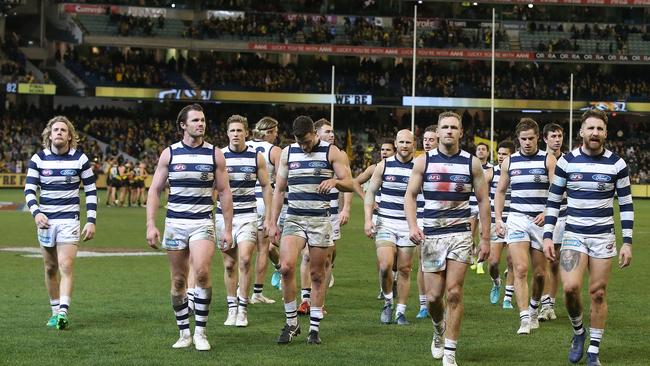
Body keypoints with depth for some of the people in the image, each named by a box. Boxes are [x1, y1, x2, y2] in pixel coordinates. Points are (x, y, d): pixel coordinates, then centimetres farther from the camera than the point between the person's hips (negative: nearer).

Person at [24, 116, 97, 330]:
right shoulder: (38, 159, 3)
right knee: (50, 268, 7)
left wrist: (91, 221, -3)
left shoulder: (80, 159, 0)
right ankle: (55, 311, 17)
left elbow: (91, 191, 4)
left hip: (69, 219, -2)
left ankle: (63, 312, -21)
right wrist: (36, 212, -17)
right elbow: (29, 189, 1)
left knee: (66, 266, -14)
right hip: (45, 220, 2)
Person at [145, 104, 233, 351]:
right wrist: (151, 225, -4)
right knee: (178, 280, 5)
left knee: (201, 272, -20)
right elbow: (154, 190, 5)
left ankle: (200, 332, -9)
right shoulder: (169, 154, 2)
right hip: (174, 223, 1)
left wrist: (228, 229, 2)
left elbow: (224, 192, 6)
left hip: (203, 222, -1)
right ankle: (184, 333, 17)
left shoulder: (215, 154, 2)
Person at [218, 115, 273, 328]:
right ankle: (232, 308, 15)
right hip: (224, 215, 1)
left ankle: (243, 309, -4)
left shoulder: (256, 157, 2)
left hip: (247, 215, -1)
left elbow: (266, 186, 8)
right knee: (229, 264, 5)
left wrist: (268, 217, 3)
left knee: (245, 259, -14)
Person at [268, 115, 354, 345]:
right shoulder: (287, 153, 8)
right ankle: (291, 323, -3)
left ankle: (314, 328, 13)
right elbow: (279, 190, 13)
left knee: (318, 275, 2)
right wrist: (273, 223, 8)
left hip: (320, 220, -1)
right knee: (286, 267, -17)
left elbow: (350, 185, -1)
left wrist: (335, 181, -23)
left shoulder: (331, 152, 0)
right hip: (294, 219, 1)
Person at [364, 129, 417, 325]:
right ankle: (388, 302, 10)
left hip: (408, 225, 0)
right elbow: (370, 192, 8)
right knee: (385, 266, -14)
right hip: (385, 223, 0)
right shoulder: (384, 166, 1)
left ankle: (400, 311, 13)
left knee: (404, 269, 3)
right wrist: (368, 219, -3)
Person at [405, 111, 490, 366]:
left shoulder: (472, 163, 2)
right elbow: (410, 195, 5)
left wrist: (485, 238, 3)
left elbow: (483, 201, 7)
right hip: (431, 235, 1)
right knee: (433, 296, 2)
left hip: (461, 235, -1)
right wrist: (412, 226, -11)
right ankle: (439, 329, 36)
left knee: (454, 293, -8)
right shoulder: (423, 161, 2)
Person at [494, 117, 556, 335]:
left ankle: (534, 310, 31)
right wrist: (498, 219, 6)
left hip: (541, 221, 0)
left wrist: (547, 213, -20)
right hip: (517, 219, 1)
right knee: (520, 269, -14)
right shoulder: (509, 162, 8)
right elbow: (500, 191, 16)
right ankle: (524, 319, -17)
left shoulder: (548, 160, 0)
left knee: (540, 272, 7)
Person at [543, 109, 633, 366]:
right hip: (574, 235, 0)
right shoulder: (566, 161, -1)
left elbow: (626, 205, 3)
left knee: (598, 293, 2)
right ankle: (578, 332, 11)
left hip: (604, 236, 0)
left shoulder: (616, 164, -1)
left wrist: (627, 242, -2)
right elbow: (553, 201, 6)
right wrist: (548, 236, -1)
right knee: (570, 287, -17)